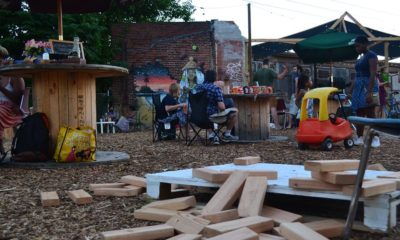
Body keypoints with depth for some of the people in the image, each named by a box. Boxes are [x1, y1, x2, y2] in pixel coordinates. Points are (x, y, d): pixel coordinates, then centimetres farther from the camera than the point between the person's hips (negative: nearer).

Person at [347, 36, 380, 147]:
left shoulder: (371, 55, -7)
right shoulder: (359, 59, 19)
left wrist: (370, 92, -25)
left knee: (370, 113, -10)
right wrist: (350, 91, 18)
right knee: (359, 114, 6)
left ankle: (375, 139, -8)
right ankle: (359, 138, 10)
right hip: (358, 87, 9)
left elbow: (373, 75, -17)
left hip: (367, 86, -8)